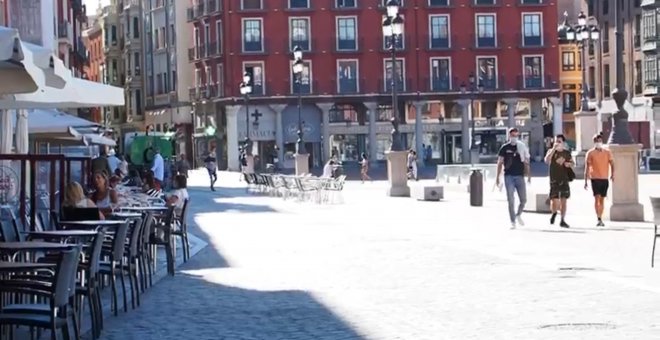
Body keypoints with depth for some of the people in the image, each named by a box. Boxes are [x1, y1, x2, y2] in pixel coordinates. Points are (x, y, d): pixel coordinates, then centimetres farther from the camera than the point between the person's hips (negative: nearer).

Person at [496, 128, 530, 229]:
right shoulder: (505, 148, 4)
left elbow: (526, 162, 10)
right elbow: (500, 163, 4)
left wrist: (528, 175, 0)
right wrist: (498, 177, -2)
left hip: (520, 176, 2)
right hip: (509, 176, -2)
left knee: (523, 199, 2)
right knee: (511, 200, -3)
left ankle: (518, 215, 29)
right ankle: (513, 222, 3)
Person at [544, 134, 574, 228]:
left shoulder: (567, 152, 8)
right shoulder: (551, 151, -1)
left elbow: (572, 163, 21)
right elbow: (546, 160, -20)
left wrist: (569, 164, -3)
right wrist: (554, 149, -24)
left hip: (564, 180, 3)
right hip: (554, 180, -3)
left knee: (563, 201, 2)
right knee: (554, 202, -7)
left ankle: (562, 221, 11)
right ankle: (554, 213, 25)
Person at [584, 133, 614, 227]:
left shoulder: (607, 152, 8)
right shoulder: (590, 153, 1)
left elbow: (611, 163, 8)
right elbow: (587, 167, 2)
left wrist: (612, 174, -9)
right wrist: (586, 181, -1)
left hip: (605, 179, 3)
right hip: (595, 178, -3)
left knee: (602, 199, 8)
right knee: (597, 198, -14)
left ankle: (600, 218, 17)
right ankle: (598, 219, -19)